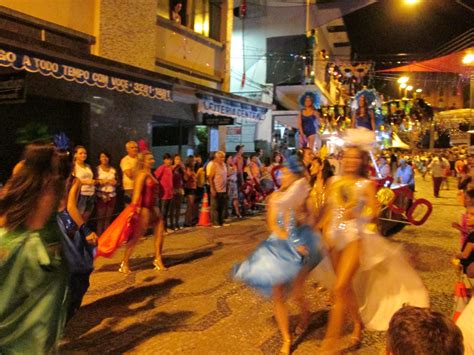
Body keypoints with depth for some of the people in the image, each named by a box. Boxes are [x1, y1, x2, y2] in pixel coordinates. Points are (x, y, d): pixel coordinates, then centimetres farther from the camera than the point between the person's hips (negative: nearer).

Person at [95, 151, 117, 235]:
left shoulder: (113, 170, 11)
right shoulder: (97, 169, -1)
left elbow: (117, 181, 15)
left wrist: (115, 182, -5)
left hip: (112, 195, 4)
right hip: (101, 196, -3)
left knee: (109, 217, 5)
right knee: (101, 217, -5)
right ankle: (99, 236, 2)